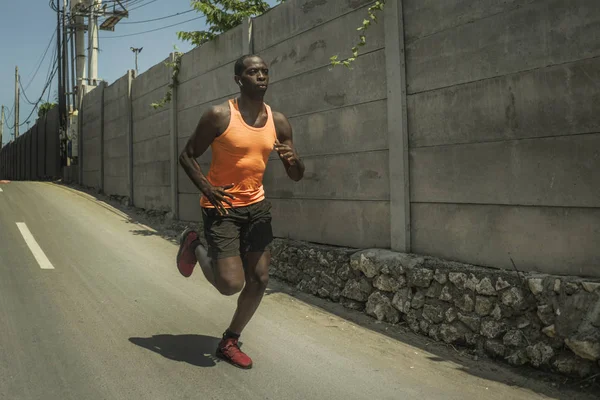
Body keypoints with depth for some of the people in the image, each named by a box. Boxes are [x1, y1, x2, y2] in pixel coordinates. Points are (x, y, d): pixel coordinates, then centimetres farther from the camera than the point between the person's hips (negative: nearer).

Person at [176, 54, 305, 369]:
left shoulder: (278, 122, 2)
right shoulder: (219, 116, -12)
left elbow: (297, 177, 5)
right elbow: (187, 156, -4)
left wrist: (292, 159, -18)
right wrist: (206, 187, -20)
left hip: (256, 205, 6)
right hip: (221, 206, -5)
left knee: (259, 280, 4)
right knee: (231, 284, -12)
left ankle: (229, 342, 25)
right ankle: (194, 246, 19)